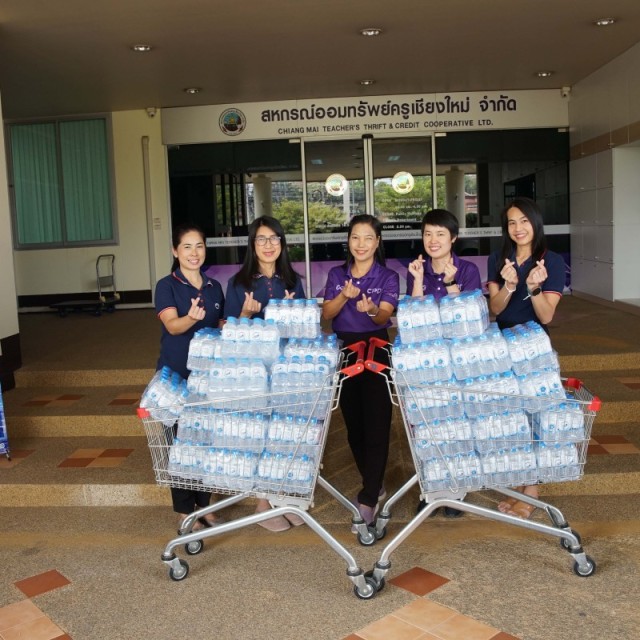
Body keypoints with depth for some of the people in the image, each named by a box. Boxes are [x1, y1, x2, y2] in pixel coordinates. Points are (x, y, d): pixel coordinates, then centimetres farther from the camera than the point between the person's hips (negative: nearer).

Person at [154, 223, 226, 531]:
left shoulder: (214, 287, 10)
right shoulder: (167, 286, -5)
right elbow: (172, 325, -21)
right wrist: (192, 317, -41)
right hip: (176, 373, -5)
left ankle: (204, 505, 24)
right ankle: (184, 511, 13)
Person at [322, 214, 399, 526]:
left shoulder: (388, 277, 0)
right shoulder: (336, 274, 9)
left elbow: (384, 316, -14)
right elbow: (326, 314, 1)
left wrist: (372, 310, -37)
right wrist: (344, 295, -18)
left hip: (376, 351, -3)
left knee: (376, 424, -9)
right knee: (353, 423, 8)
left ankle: (368, 497, -5)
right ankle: (374, 485, 26)